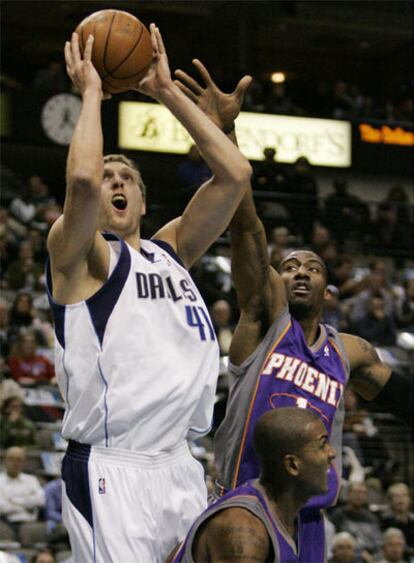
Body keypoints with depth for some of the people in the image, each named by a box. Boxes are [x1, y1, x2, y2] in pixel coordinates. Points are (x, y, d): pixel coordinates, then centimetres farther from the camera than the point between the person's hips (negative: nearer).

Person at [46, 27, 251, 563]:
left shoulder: (170, 250, 18)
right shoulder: (76, 252, 0)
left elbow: (234, 174, 10)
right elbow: (82, 178, -21)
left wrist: (168, 91, 10)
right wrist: (91, 92, -6)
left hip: (178, 466, 7)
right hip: (111, 472, -7)